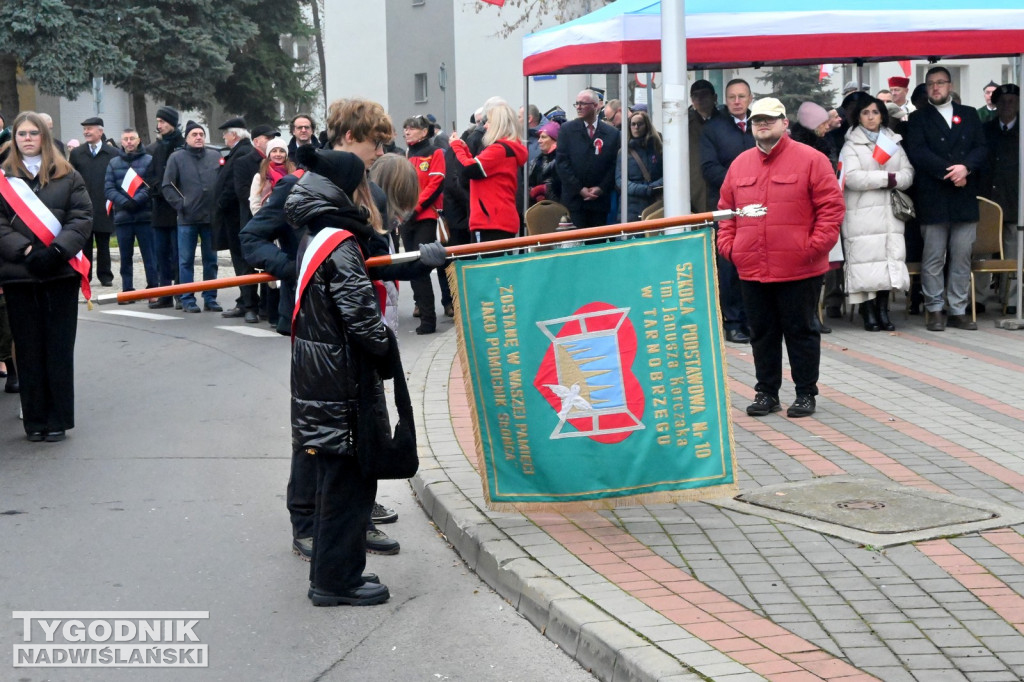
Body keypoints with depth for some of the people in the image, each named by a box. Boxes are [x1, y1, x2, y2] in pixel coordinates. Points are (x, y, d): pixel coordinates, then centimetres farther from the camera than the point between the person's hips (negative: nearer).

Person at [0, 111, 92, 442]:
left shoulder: (68, 176, 7)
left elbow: (82, 217, -1)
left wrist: (58, 250, -15)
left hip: (60, 272, 0)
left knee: (60, 349, 3)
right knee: (29, 350, 5)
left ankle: (59, 420, 10)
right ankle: (34, 420, 12)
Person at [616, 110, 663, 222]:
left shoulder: (657, 147, 9)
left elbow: (666, 174, 5)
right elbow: (619, 179, 0)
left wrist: (651, 188, -14)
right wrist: (644, 189, -14)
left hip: (655, 204, 0)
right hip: (632, 208, 0)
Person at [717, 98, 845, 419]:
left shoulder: (810, 159, -4)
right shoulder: (740, 164, 11)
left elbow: (831, 206, -7)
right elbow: (726, 209, 16)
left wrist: (816, 245, -13)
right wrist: (727, 244, 5)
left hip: (799, 269, -4)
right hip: (751, 269, 5)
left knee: (801, 332, 5)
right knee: (762, 333, 11)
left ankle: (806, 393, 15)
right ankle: (766, 392, 22)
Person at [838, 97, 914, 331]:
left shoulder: (893, 142, 17)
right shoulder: (851, 145, 3)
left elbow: (908, 173, 8)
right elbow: (852, 177, -11)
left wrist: (895, 180, -13)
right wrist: (886, 178, -9)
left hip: (890, 214, 4)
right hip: (862, 214, -4)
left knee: (890, 259, -1)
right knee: (866, 260, -8)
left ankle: (883, 310, 6)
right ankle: (868, 313, -2)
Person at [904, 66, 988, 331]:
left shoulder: (969, 115, 15)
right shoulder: (918, 119, 6)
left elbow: (981, 149, 6)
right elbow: (917, 153, -7)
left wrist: (965, 167, -13)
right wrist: (948, 171, -16)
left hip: (965, 197, 3)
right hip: (933, 198, -3)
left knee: (962, 257, 3)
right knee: (933, 258, -1)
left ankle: (958, 311, 10)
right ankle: (934, 310, 7)